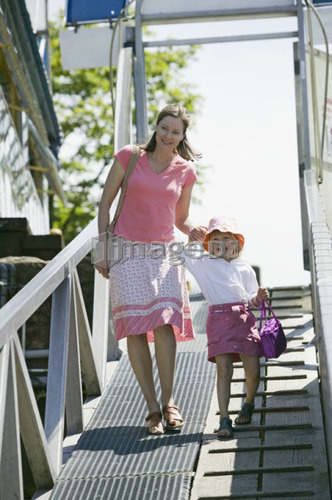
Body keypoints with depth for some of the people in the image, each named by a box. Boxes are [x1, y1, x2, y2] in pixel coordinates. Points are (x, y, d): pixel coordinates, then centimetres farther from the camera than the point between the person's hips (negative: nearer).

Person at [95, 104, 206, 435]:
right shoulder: (128, 157, 2)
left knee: (165, 322, -16)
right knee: (135, 327, -9)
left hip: (164, 254, 1)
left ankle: (168, 401, -5)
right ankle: (152, 407, -5)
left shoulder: (185, 171, 8)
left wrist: (192, 231, -4)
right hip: (127, 253, -1)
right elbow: (105, 202, 6)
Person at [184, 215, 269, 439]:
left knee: (253, 371, -1)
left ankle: (249, 404, 28)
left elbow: (251, 300, 16)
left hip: (243, 318, 2)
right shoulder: (204, 264, 9)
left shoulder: (244, 268, 11)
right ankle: (224, 420, -10)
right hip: (218, 318, -1)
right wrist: (191, 240, 5)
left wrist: (259, 297, -4)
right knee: (223, 369, -12)